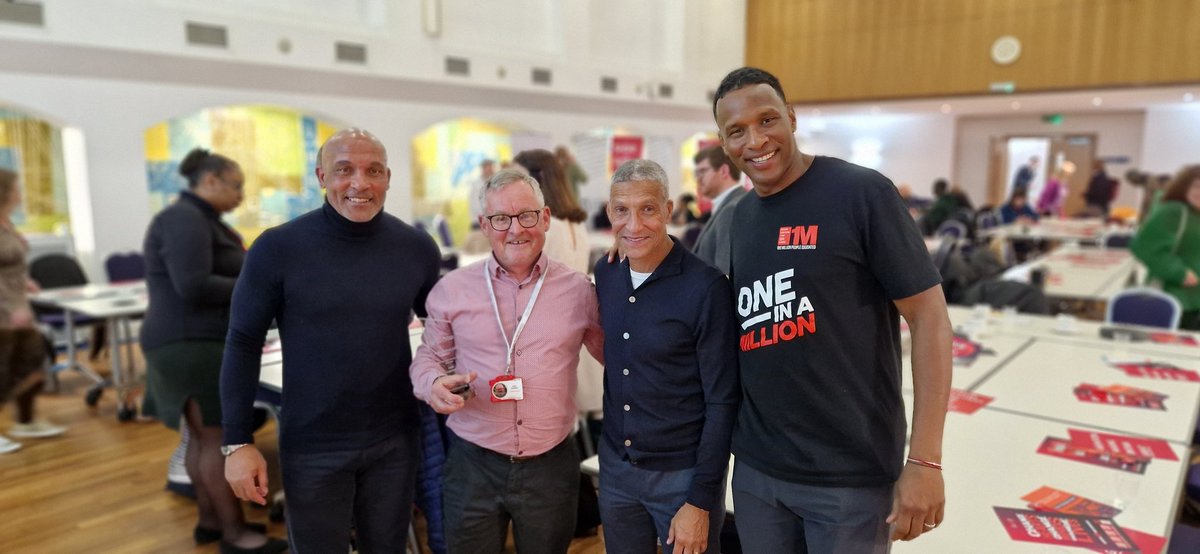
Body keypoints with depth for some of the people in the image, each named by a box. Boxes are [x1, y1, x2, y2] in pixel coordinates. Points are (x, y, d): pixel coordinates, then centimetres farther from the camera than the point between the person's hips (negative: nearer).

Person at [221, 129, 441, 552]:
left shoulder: (417, 248, -6)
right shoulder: (277, 249, -13)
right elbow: (243, 344, -6)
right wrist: (238, 442, -8)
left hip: (396, 440, 2)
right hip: (312, 446, -2)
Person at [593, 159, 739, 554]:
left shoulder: (706, 287, -18)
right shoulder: (605, 274, 0)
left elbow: (722, 402, -15)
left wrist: (701, 501, -15)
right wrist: (615, 455, 11)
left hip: (683, 472, -5)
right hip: (615, 466, 5)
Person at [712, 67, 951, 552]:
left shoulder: (862, 192, -12)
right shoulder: (739, 215, 6)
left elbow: (929, 316, -12)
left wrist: (924, 460, -15)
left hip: (850, 476, -5)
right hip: (756, 468, 5)